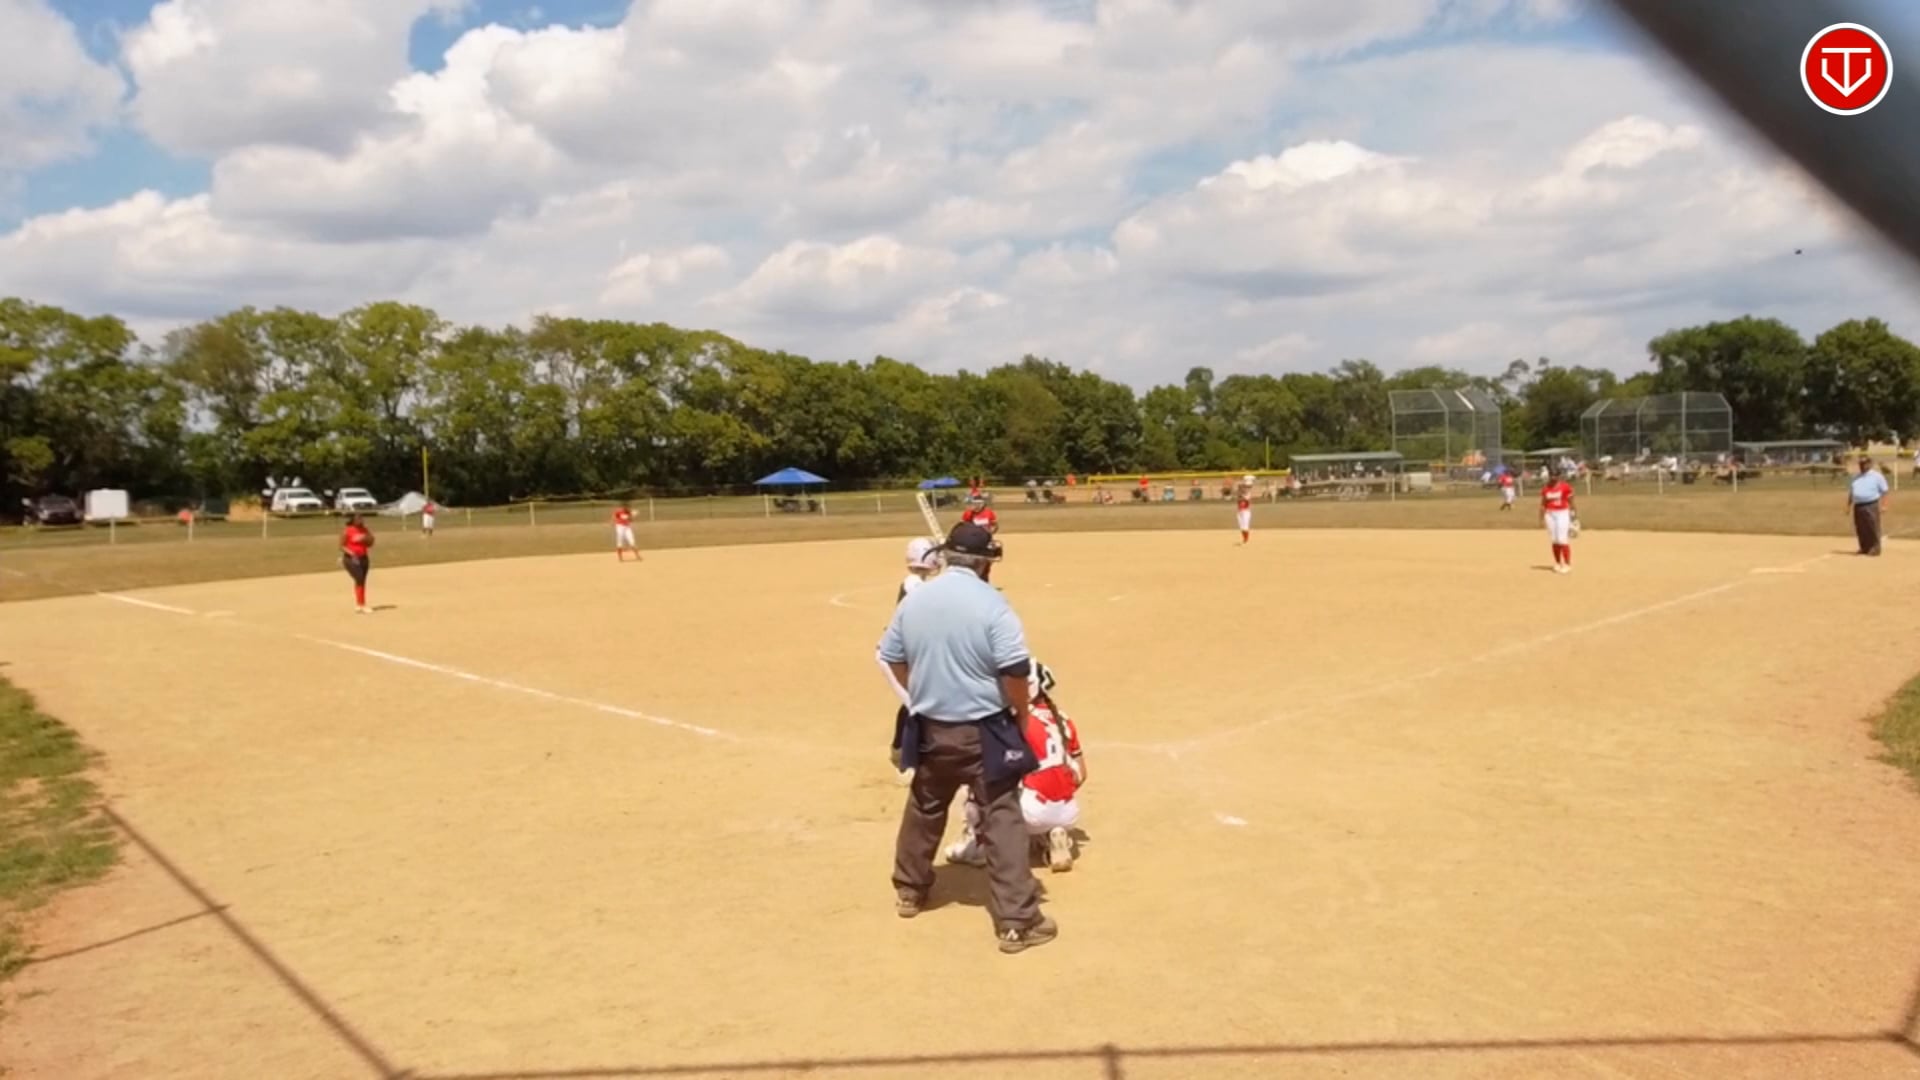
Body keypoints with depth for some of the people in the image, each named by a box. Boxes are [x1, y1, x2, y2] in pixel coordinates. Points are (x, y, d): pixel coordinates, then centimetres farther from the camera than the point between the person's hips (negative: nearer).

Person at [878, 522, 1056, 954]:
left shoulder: (914, 599, 0)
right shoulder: (991, 604, -16)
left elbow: (894, 660, 8)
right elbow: (1014, 671, -19)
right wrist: (1021, 715, -3)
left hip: (930, 727, 5)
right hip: (983, 731, -5)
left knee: (924, 808, 24)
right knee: (1002, 818, 0)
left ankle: (909, 890, 40)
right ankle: (1016, 922, 1)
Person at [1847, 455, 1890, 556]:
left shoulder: (1876, 476, 0)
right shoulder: (1856, 478, 17)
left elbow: (1884, 492, -3)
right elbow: (1851, 492, 22)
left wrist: (1883, 505, -13)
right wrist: (1848, 506, 15)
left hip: (1871, 506, -6)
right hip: (1858, 506, 6)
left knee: (1873, 528, -7)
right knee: (1861, 529, 7)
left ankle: (1875, 548, -4)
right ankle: (1864, 548, 16)